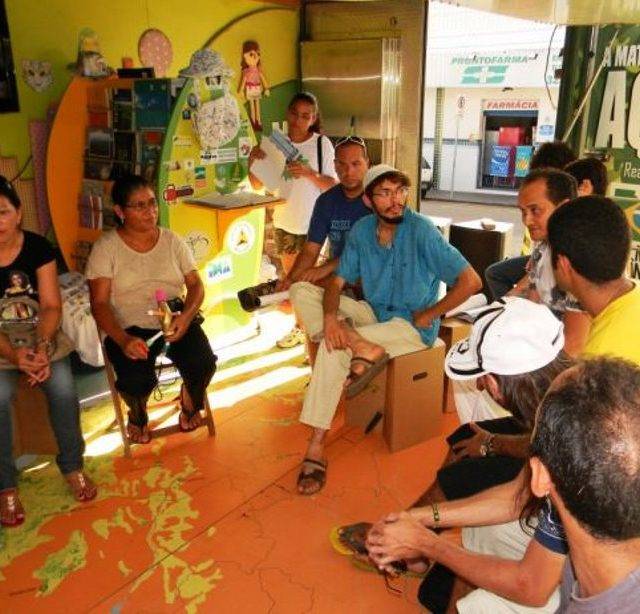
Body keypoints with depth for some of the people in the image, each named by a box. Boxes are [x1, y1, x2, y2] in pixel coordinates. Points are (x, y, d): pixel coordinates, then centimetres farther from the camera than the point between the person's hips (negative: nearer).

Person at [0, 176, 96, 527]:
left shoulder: (37, 247, -5)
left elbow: (51, 306, -7)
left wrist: (41, 347, -25)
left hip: (39, 333, 1)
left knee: (62, 386, -25)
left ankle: (72, 466, -1)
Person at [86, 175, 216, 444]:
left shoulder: (172, 240, 9)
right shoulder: (106, 247, -2)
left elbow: (196, 284, 6)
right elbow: (99, 303, -8)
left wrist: (186, 316, -16)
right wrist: (124, 340, -26)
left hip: (175, 321, 2)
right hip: (128, 328, -2)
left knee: (203, 364, -25)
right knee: (137, 380, -29)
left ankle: (189, 402, 15)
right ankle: (137, 414, 12)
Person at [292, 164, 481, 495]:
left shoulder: (421, 230, -19)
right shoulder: (361, 230, -2)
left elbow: (470, 281, -21)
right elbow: (337, 281, -3)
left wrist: (428, 314, -14)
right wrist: (330, 316, -24)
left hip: (412, 325, -7)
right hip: (373, 312, 7)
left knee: (333, 348, -28)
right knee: (302, 291, -7)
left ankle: (317, 446, -19)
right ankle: (363, 347, -23)